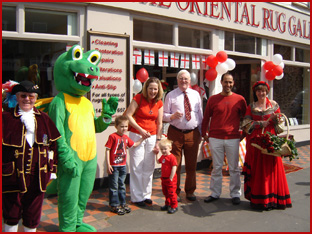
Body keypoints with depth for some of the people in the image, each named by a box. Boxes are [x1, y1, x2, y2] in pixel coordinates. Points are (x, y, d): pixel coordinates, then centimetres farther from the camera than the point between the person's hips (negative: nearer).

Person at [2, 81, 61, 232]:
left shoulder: (44, 119, 9)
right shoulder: (6, 118, -2)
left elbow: (52, 146, 12)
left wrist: (52, 168, 9)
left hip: (37, 177, 3)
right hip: (13, 176, -2)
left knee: (33, 218, 14)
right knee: (11, 216, 11)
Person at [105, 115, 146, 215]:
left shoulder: (126, 138, 8)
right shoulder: (113, 136, -13)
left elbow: (134, 144, 23)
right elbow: (107, 150, -12)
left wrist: (143, 138, 16)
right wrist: (108, 165, -15)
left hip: (123, 166, 7)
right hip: (114, 166, -6)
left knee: (122, 185, 16)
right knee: (114, 186, 3)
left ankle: (122, 203, 28)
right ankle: (114, 205, 14)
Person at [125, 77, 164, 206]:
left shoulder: (159, 103, 5)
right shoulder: (138, 98, -7)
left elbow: (159, 124, 7)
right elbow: (128, 115, -11)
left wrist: (158, 142, 3)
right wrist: (140, 130, -15)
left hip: (152, 136, 4)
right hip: (137, 135, -4)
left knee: (149, 167, 9)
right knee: (137, 167, -2)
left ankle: (146, 194, 23)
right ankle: (137, 197, 10)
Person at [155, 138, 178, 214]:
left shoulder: (172, 157, -20)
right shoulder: (163, 157, 6)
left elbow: (174, 168, -22)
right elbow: (158, 162, 28)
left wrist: (171, 178, -21)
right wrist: (156, 154, 20)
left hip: (170, 179, -8)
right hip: (164, 178, 9)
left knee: (171, 193, -1)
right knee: (165, 192, 19)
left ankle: (174, 206, 11)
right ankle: (167, 204, 35)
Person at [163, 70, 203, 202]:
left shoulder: (195, 95, 10)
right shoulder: (171, 95, 2)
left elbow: (200, 115, 14)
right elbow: (164, 115, 1)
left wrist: (200, 133, 11)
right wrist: (172, 116, -21)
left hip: (192, 133, 2)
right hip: (175, 133, -2)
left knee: (191, 165, 9)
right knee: (175, 164, 3)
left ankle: (190, 191, 26)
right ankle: (175, 192, 18)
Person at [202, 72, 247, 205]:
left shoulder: (240, 99, 4)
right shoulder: (213, 99, 4)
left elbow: (245, 117, 13)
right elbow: (206, 117, 9)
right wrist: (204, 134, 8)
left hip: (233, 138, 0)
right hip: (215, 138, 1)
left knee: (234, 168, 7)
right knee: (216, 167, 8)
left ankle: (235, 194, 21)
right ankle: (215, 193, 20)